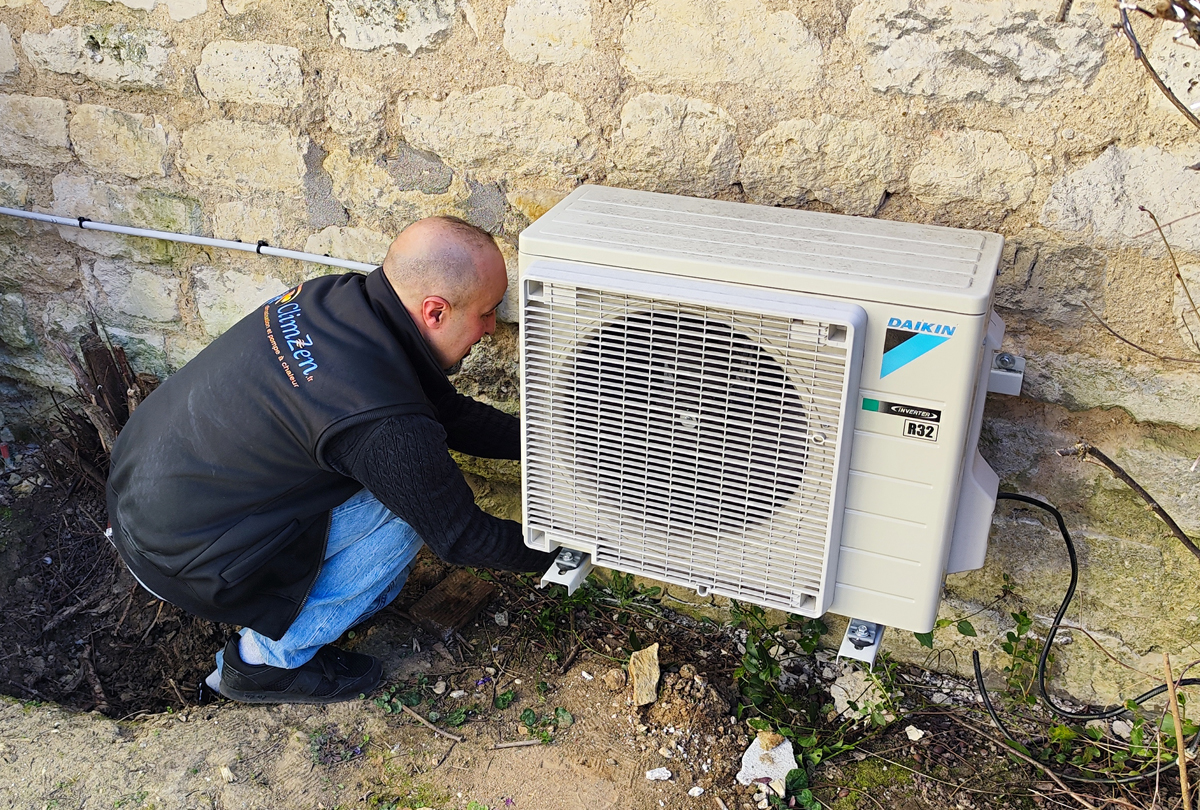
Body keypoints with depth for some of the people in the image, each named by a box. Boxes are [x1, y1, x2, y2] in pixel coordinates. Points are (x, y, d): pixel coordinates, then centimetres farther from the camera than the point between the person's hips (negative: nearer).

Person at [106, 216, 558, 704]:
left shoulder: (338, 295, -6)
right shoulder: (384, 424, -32)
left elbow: (444, 409, 7)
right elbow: (461, 538, -16)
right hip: (176, 556, -8)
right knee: (410, 509, -10)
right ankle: (270, 659, 4)